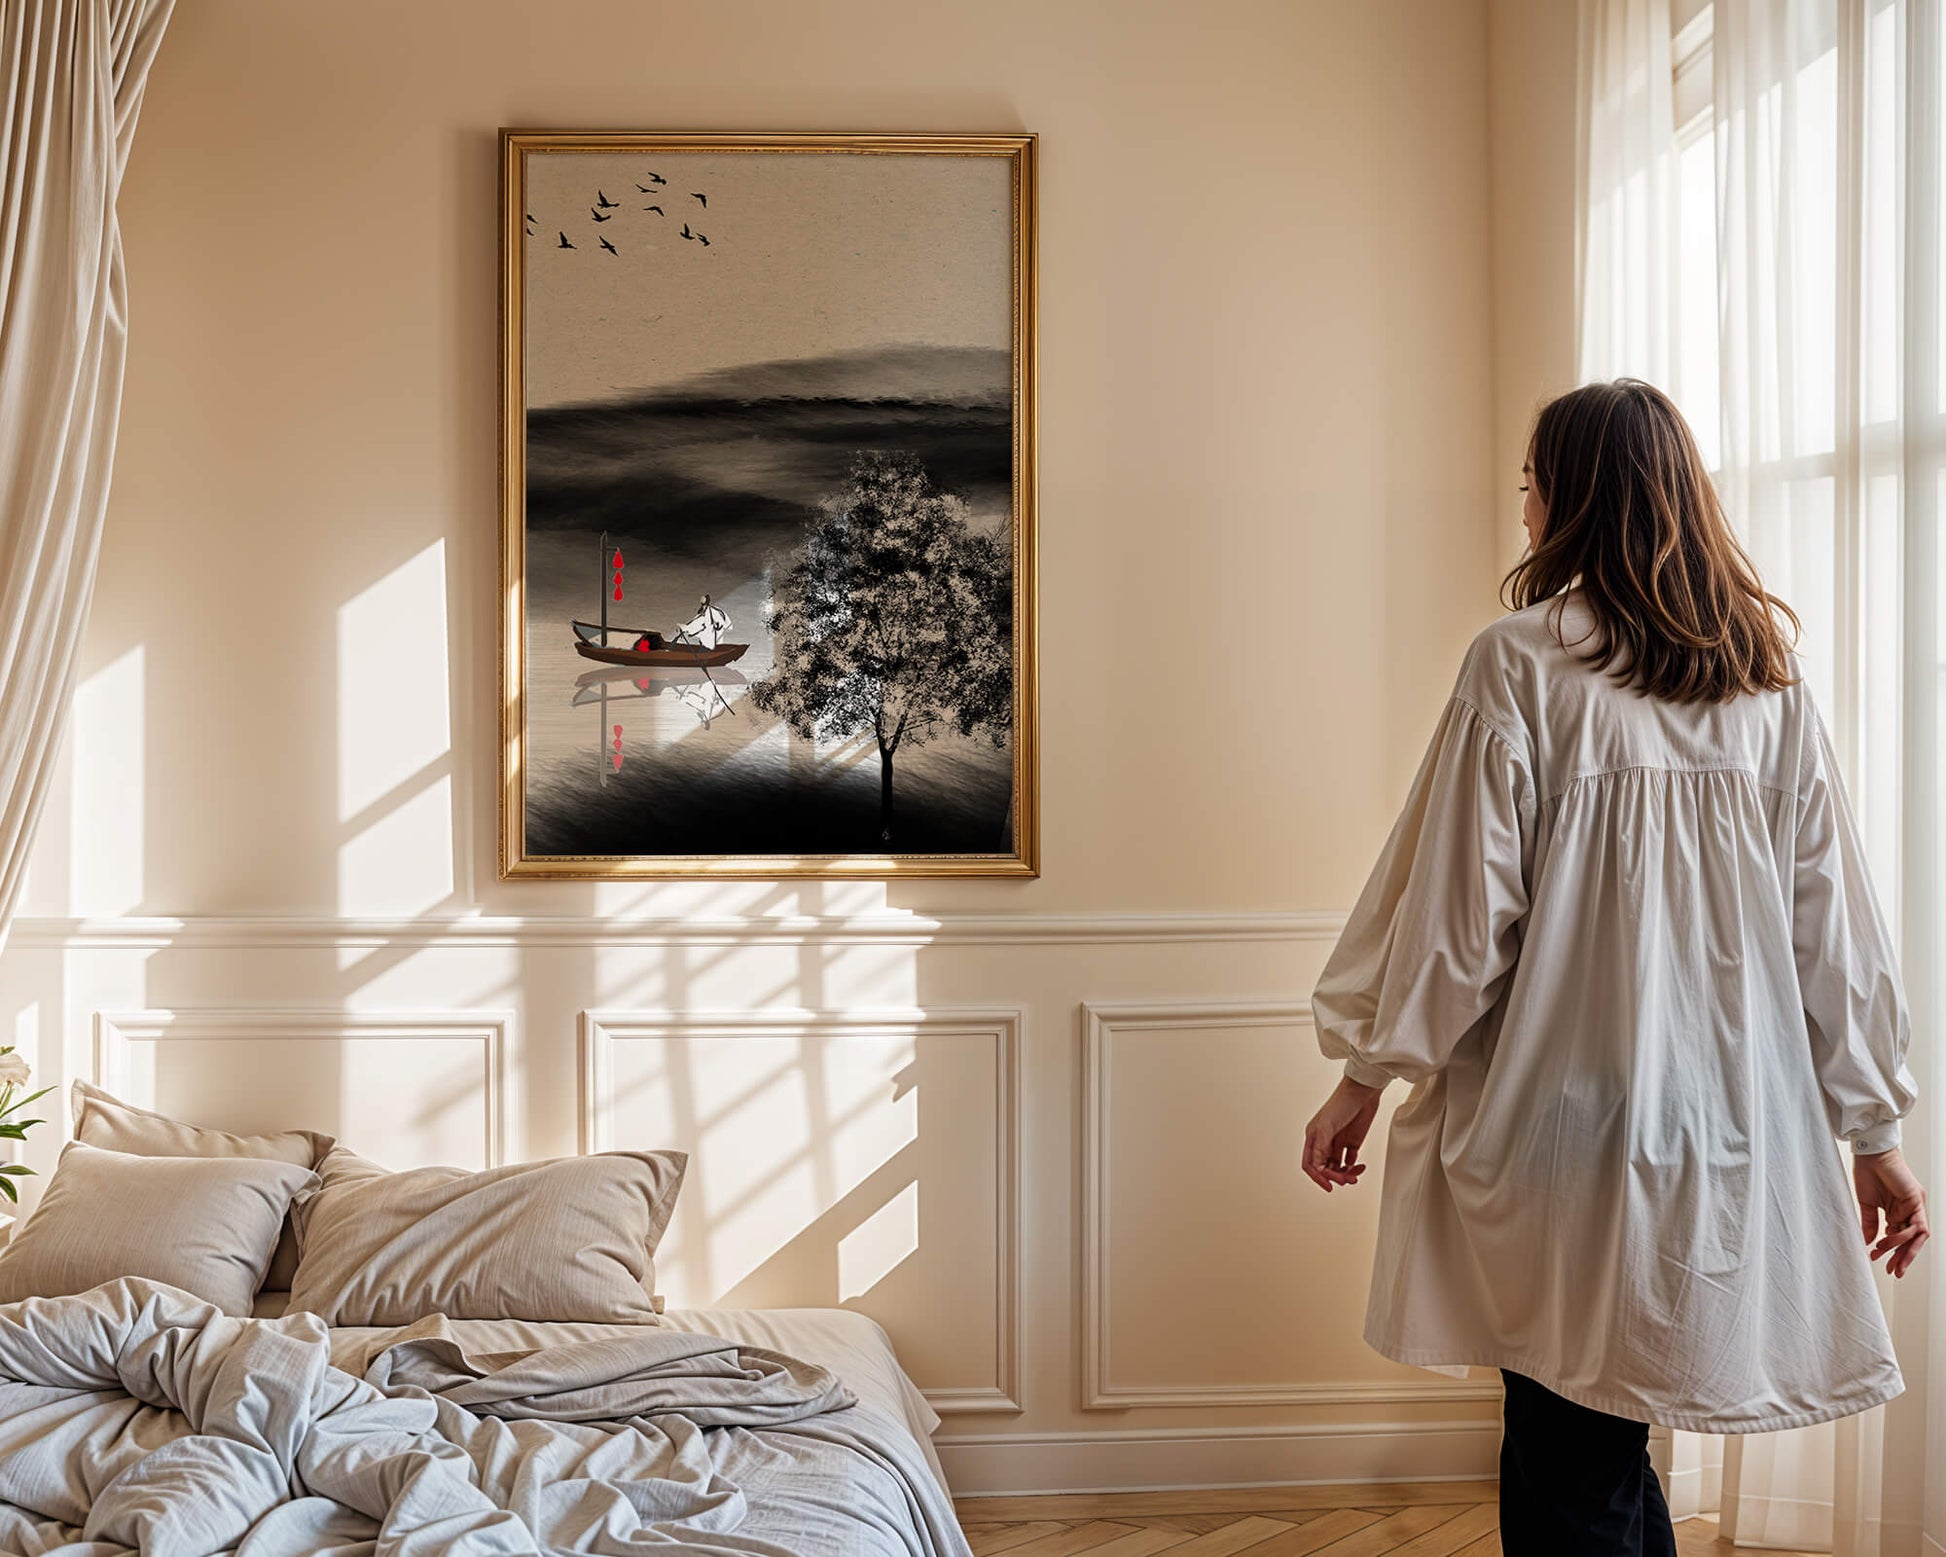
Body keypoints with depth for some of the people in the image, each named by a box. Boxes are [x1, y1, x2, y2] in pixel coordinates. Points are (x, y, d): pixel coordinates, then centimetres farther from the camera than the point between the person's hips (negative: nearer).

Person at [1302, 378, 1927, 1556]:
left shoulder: (1522, 662, -8)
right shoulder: (1772, 679, 6)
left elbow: (1459, 901, -9)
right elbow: (1836, 918, 6)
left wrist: (1367, 1075, 1)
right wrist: (1874, 1127, 13)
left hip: (1562, 1114, -5)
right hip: (1733, 1123, 5)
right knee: (1613, 1452, 17)